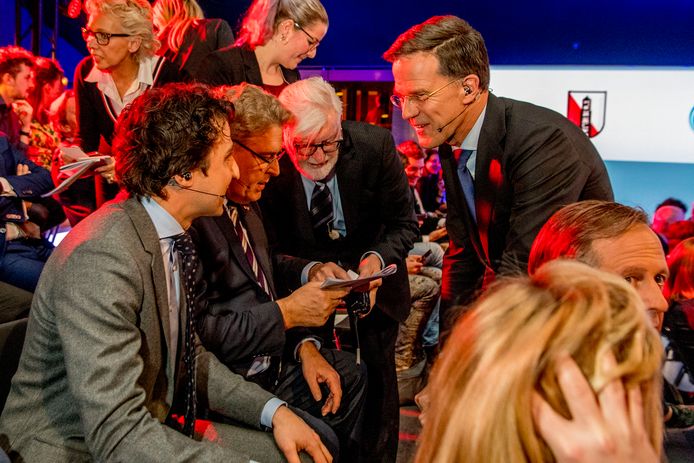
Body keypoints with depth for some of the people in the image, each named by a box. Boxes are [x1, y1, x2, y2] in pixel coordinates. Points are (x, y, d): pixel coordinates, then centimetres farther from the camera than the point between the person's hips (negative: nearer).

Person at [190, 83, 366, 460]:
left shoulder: (246, 206, 9)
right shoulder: (192, 217, -23)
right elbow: (200, 333, -28)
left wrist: (304, 346, 1)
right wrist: (287, 312, -20)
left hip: (271, 358, 10)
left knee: (350, 374, 20)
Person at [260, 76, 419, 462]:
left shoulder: (376, 145, -20)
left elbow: (403, 223, -9)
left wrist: (377, 256, -30)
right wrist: (309, 270, -35)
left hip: (371, 272, 1)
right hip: (305, 279, 0)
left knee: (378, 373, 3)